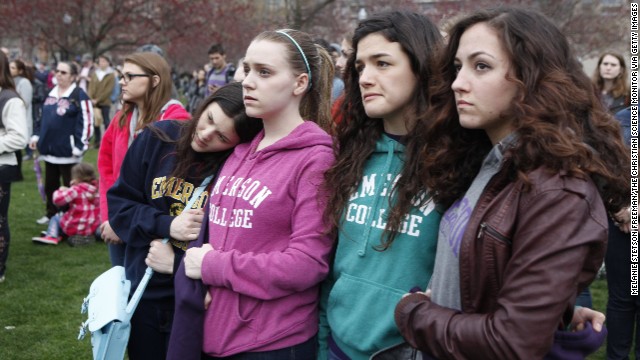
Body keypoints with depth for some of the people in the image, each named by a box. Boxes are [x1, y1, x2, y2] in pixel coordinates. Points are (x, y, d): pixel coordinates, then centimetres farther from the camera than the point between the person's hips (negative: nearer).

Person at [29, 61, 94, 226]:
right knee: (50, 184, 17)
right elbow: (44, 117, 22)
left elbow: (86, 123, -15)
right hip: (49, 148, 8)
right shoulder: (51, 94, 12)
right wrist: (36, 135, 14)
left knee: (70, 186, 2)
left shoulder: (79, 95, -11)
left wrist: (79, 146, -18)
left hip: (67, 150, -8)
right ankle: (51, 214, 32)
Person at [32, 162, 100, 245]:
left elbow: (58, 199, -22)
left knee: (55, 218, 19)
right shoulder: (96, 191, 3)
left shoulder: (76, 190, -15)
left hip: (74, 228, -6)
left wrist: (61, 191, 0)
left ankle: (51, 236, -1)